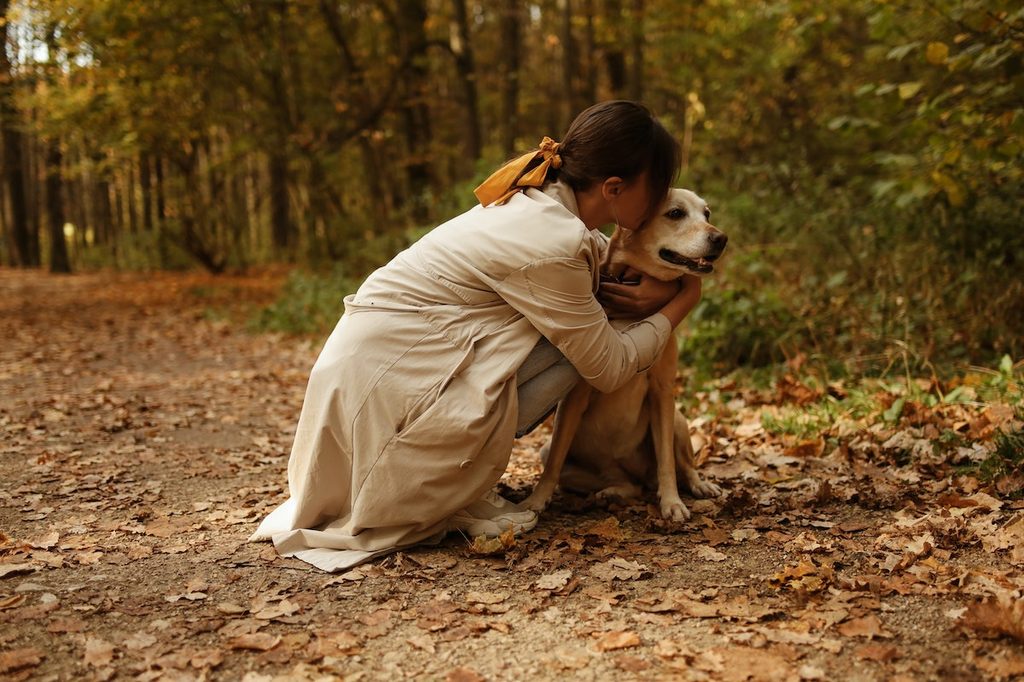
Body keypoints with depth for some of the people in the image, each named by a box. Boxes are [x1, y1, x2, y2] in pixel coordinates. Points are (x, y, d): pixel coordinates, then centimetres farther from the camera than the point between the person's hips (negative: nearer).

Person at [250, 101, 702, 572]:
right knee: (578, 347, -11)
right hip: (388, 385, -9)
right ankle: (445, 483, -3)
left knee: (578, 325, 7)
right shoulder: (553, 246, -20)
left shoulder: (538, 199, 5)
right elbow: (610, 369, -11)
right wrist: (679, 307, 4)